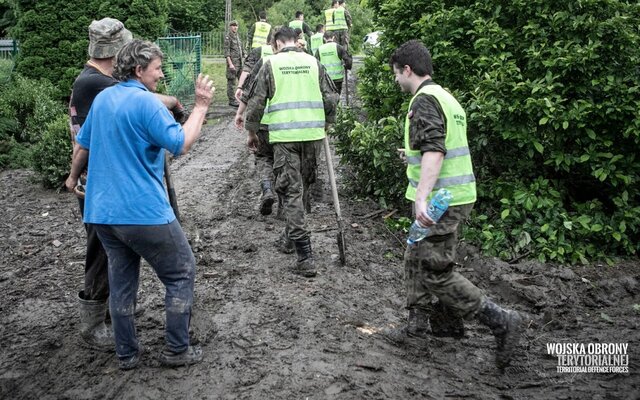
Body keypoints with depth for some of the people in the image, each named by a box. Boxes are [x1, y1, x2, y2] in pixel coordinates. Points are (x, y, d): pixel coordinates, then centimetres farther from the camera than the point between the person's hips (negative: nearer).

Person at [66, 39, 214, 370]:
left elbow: (82, 145, 20)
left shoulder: (102, 98, 11)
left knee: (122, 279, 15)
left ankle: (126, 353, 20)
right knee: (181, 273, 7)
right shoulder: (146, 101, -13)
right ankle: (177, 350, 9)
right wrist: (201, 106, -9)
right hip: (144, 212, -8)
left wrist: (74, 176, 35)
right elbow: (181, 144, -17)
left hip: (102, 210, 8)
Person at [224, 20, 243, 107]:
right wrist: (230, 64, -21)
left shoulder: (237, 36, 16)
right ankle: (232, 100, 1)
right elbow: (226, 52, -14)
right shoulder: (228, 37, -8)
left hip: (240, 61, 8)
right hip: (232, 61, -8)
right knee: (231, 82, -4)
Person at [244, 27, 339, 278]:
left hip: (284, 135, -3)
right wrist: (326, 124, 24)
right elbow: (331, 98, 9)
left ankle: (305, 258, -6)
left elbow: (256, 101, 0)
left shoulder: (271, 64, 2)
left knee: (291, 191, -2)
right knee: (295, 184, 22)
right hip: (312, 133, 3)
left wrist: (251, 131, 12)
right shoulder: (313, 62, 10)